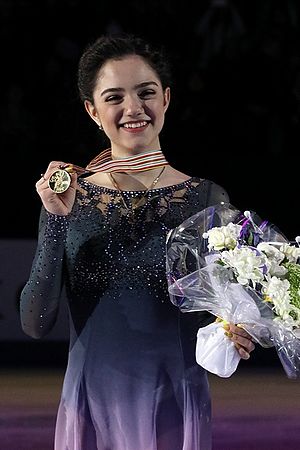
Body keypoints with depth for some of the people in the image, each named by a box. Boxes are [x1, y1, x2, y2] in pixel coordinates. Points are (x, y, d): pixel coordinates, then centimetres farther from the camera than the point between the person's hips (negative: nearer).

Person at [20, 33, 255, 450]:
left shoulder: (207, 199, -3)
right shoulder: (69, 199, -2)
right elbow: (35, 323, -8)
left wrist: (237, 333, -16)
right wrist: (56, 222, -16)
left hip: (176, 411, 0)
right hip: (92, 408, 0)